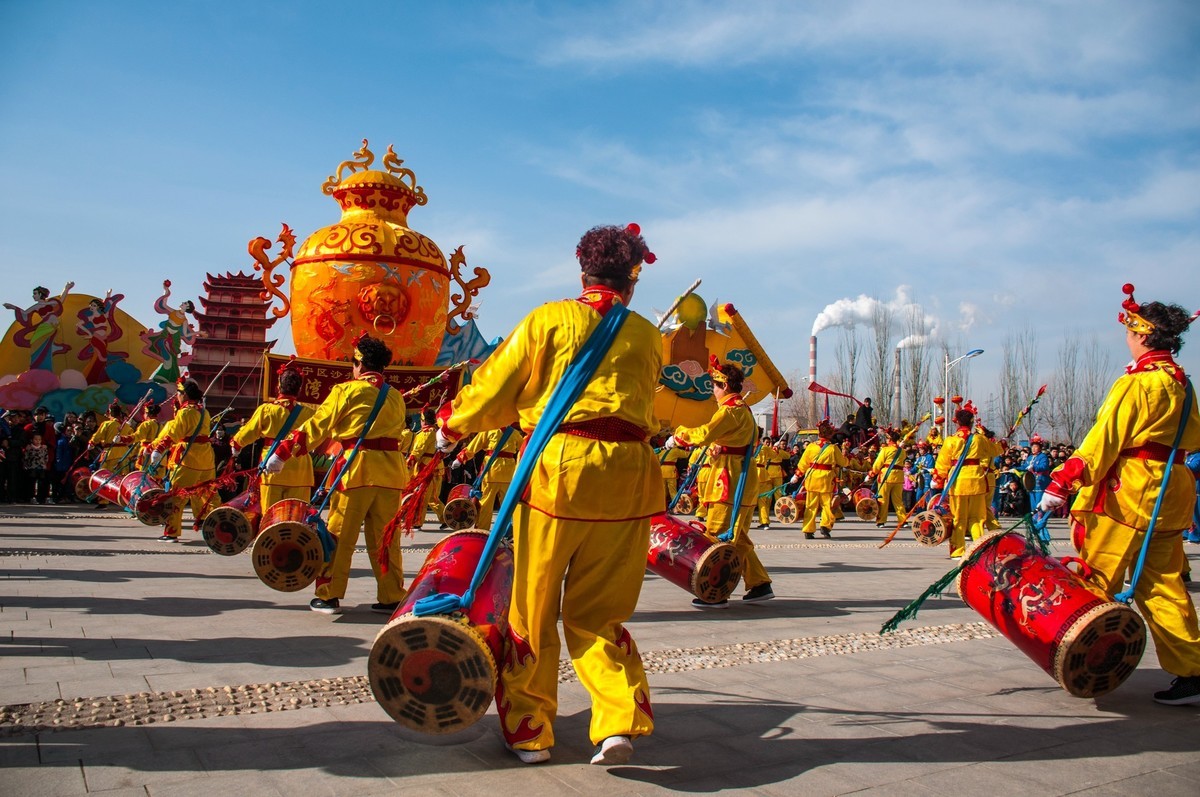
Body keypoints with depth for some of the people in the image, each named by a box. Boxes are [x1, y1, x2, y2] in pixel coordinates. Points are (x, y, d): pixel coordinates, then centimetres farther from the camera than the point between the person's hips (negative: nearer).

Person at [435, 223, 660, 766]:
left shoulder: (548, 320, 4)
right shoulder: (647, 336, 12)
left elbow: (494, 390, 5)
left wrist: (452, 425, 21)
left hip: (558, 466, -3)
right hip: (627, 476, 3)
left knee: (532, 608, 10)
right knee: (597, 611, 14)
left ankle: (529, 731, 19)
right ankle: (621, 721, 1)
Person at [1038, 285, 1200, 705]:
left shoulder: (1137, 383, -13)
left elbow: (1103, 439, -17)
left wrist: (1061, 485, -17)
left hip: (1127, 493, -8)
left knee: (1098, 583, 1)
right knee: (1162, 584, 10)